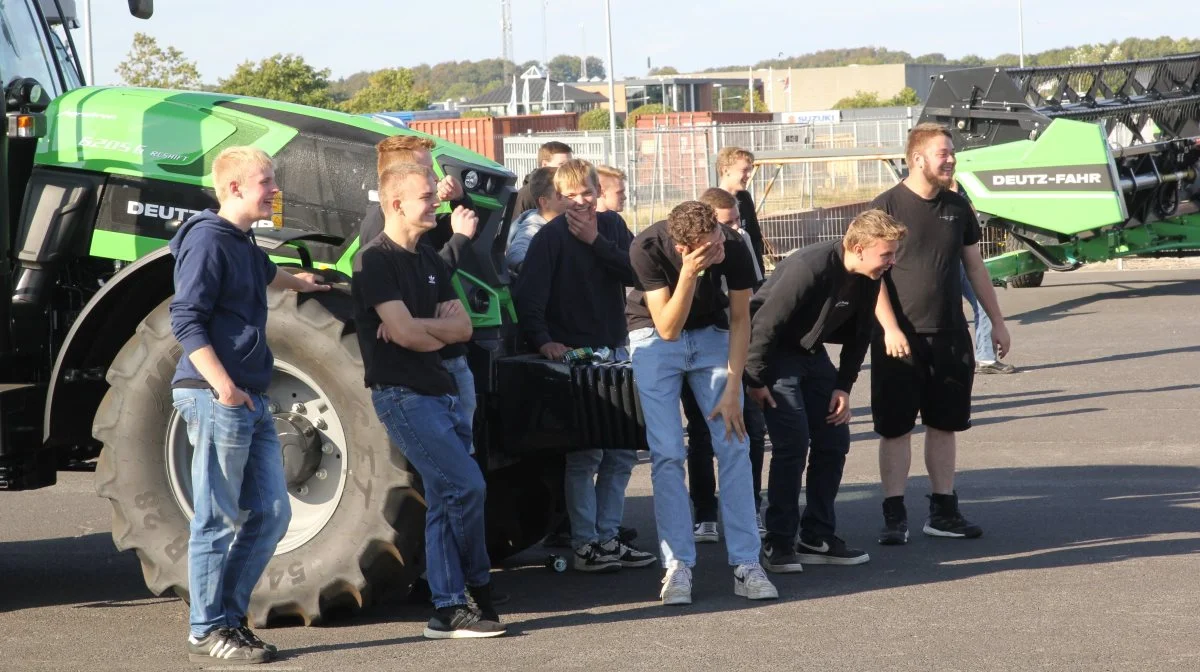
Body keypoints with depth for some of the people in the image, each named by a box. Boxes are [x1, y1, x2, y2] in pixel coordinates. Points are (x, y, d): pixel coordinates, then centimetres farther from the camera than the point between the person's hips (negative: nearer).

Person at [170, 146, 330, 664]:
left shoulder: (243, 243, 18)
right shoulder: (208, 238, -10)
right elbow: (186, 319, -17)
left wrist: (299, 283, 62)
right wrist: (222, 385, -25)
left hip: (250, 400, 9)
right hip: (215, 396, -9)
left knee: (271, 514, 8)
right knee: (217, 520, -5)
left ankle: (228, 614, 16)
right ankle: (208, 632, 1)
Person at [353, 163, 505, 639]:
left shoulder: (429, 261, 17)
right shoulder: (376, 261, -10)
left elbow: (462, 327, 8)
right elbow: (404, 332, -19)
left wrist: (419, 328, -10)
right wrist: (440, 329, 1)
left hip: (439, 392, 9)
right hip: (403, 396, -9)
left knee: (446, 500, 6)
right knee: (467, 485, -13)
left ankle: (449, 609, 8)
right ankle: (477, 590, 3)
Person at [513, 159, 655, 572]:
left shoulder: (612, 226, 9)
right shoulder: (552, 236, -7)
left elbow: (636, 272, -6)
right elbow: (528, 296, -15)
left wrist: (596, 241, -13)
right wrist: (543, 340, -27)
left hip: (614, 351, 6)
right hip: (574, 354, -6)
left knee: (622, 452, 9)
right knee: (585, 454, -7)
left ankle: (607, 538, 17)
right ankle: (584, 546, -2)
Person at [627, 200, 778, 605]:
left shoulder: (733, 248, -24)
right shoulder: (647, 249, -29)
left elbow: (740, 319, -9)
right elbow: (667, 328, -28)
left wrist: (732, 389, -13)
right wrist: (689, 274, -42)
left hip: (710, 333, 2)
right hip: (655, 338, -2)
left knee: (734, 445, -7)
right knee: (667, 453, -11)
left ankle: (746, 564, -4)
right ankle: (678, 566, -5)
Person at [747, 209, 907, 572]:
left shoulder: (868, 280, -7)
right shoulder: (809, 268, -31)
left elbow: (859, 334, 6)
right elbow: (766, 321, -26)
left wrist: (843, 387, 1)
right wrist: (756, 380, -20)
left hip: (812, 353, 8)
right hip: (776, 353, -8)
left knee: (834, 439, 2)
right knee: (793, 442, -15)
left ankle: (817, 538, 10)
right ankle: (779, 543, -7)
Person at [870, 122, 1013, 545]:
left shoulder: (957, 207, 9)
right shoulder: (887, 206, -7)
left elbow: (975, 267, 17)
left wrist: (997, 320, 15)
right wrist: (890, 329, -18)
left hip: (950, 336, 5)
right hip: (901, 339, -5)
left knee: (944, 424, 9)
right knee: (895, 428, -1)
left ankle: (943, 511, 17)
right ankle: (894, 515, 4)